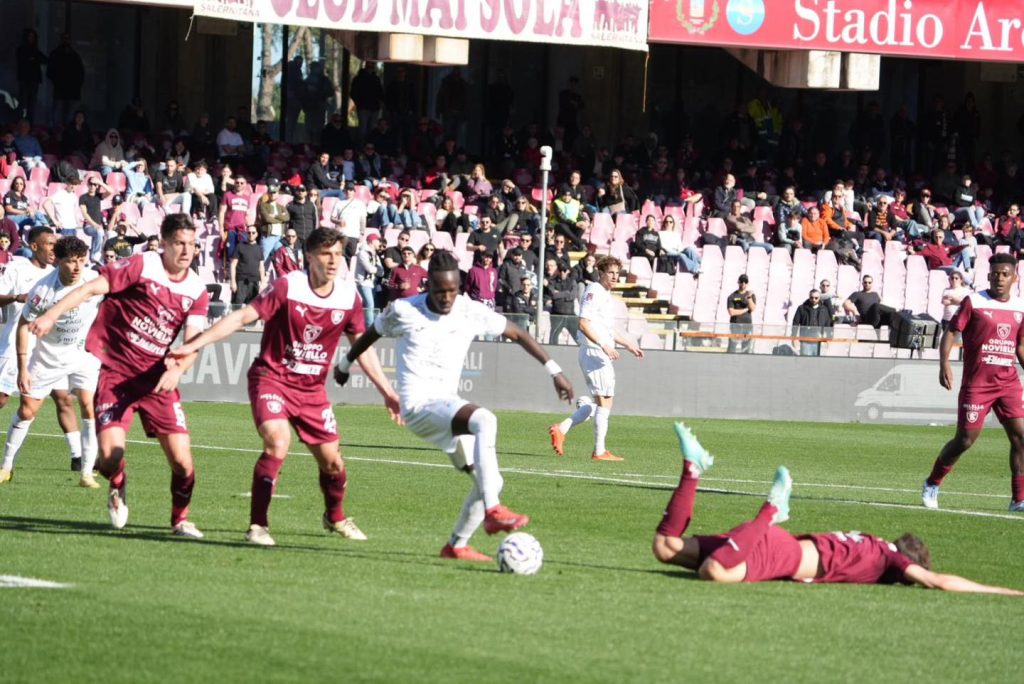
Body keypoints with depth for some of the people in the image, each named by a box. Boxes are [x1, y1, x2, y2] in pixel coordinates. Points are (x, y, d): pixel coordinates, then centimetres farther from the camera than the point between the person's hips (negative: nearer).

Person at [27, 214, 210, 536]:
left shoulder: (196, 291, 3)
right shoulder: (141, 266, -9)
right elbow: (92, 288, -15)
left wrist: (177, 369, -22)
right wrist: (51, 315, -27)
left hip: (158, 379, 3)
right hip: (116, 373, -3)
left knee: (181, 460, -7)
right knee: (110, 455, -17)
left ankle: (180, 519, 21)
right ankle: (118, 488, 21)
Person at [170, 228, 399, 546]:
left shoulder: (348, 296, -3)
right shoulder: (287, 287, -16)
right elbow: (243, 317, -19)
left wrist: (387, 392, 9)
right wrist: (194, 344, -26)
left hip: (312, 388, 5)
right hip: (271, 378, -4)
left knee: (331, 459, 6)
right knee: (277, 442, -27)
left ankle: (335, 517, 38)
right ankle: (258, 525, -18)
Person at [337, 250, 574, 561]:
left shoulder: (470, 312, 2)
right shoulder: (403, 311, -5)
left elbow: (517, 334, 11)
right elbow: (372, 333, 15)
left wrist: (554, 371, 9)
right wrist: (345, 363, 30)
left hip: (448, 404, 6)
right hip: (419, 404, -6)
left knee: (489, 481, -2)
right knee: (485, 420, -34)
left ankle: (457, 545, 15)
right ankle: (492, 511, -40)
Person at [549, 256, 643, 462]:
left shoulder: (606, 294, 19)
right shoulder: (593, 291, -11)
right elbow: (584, 324, -21)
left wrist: (628, 344, 29)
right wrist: (604, 345, -26)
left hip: (603, 354, 10)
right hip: (594, 352, -10)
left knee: (600, 403, 13)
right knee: (604, 401, -6)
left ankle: (561, 429, 10)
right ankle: (599, 451, -2)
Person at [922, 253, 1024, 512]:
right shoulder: (973, 302, -4)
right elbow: (950, 332, -5)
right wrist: (944, 363, -19)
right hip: (976, 383, -4)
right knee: (965, 439, -3)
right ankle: (932, 485, 19)